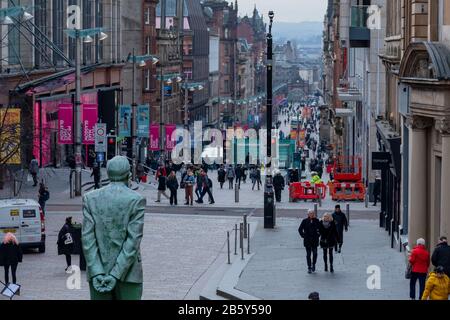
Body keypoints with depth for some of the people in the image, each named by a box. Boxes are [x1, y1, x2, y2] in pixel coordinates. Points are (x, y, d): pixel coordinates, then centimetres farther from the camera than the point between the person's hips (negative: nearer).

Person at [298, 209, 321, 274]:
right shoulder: (305, 221, -2)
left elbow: (320, 229, 14)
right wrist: (303, 235, -1)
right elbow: (300, 229, 6)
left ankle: (313, 264, 23)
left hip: (315, 240, 1)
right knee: (308, 254, 0)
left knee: (315, 253, 0)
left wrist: (318, 235, 5)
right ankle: (309, 268, 4)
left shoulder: (316, 221, 1)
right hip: (307, 240, -1)